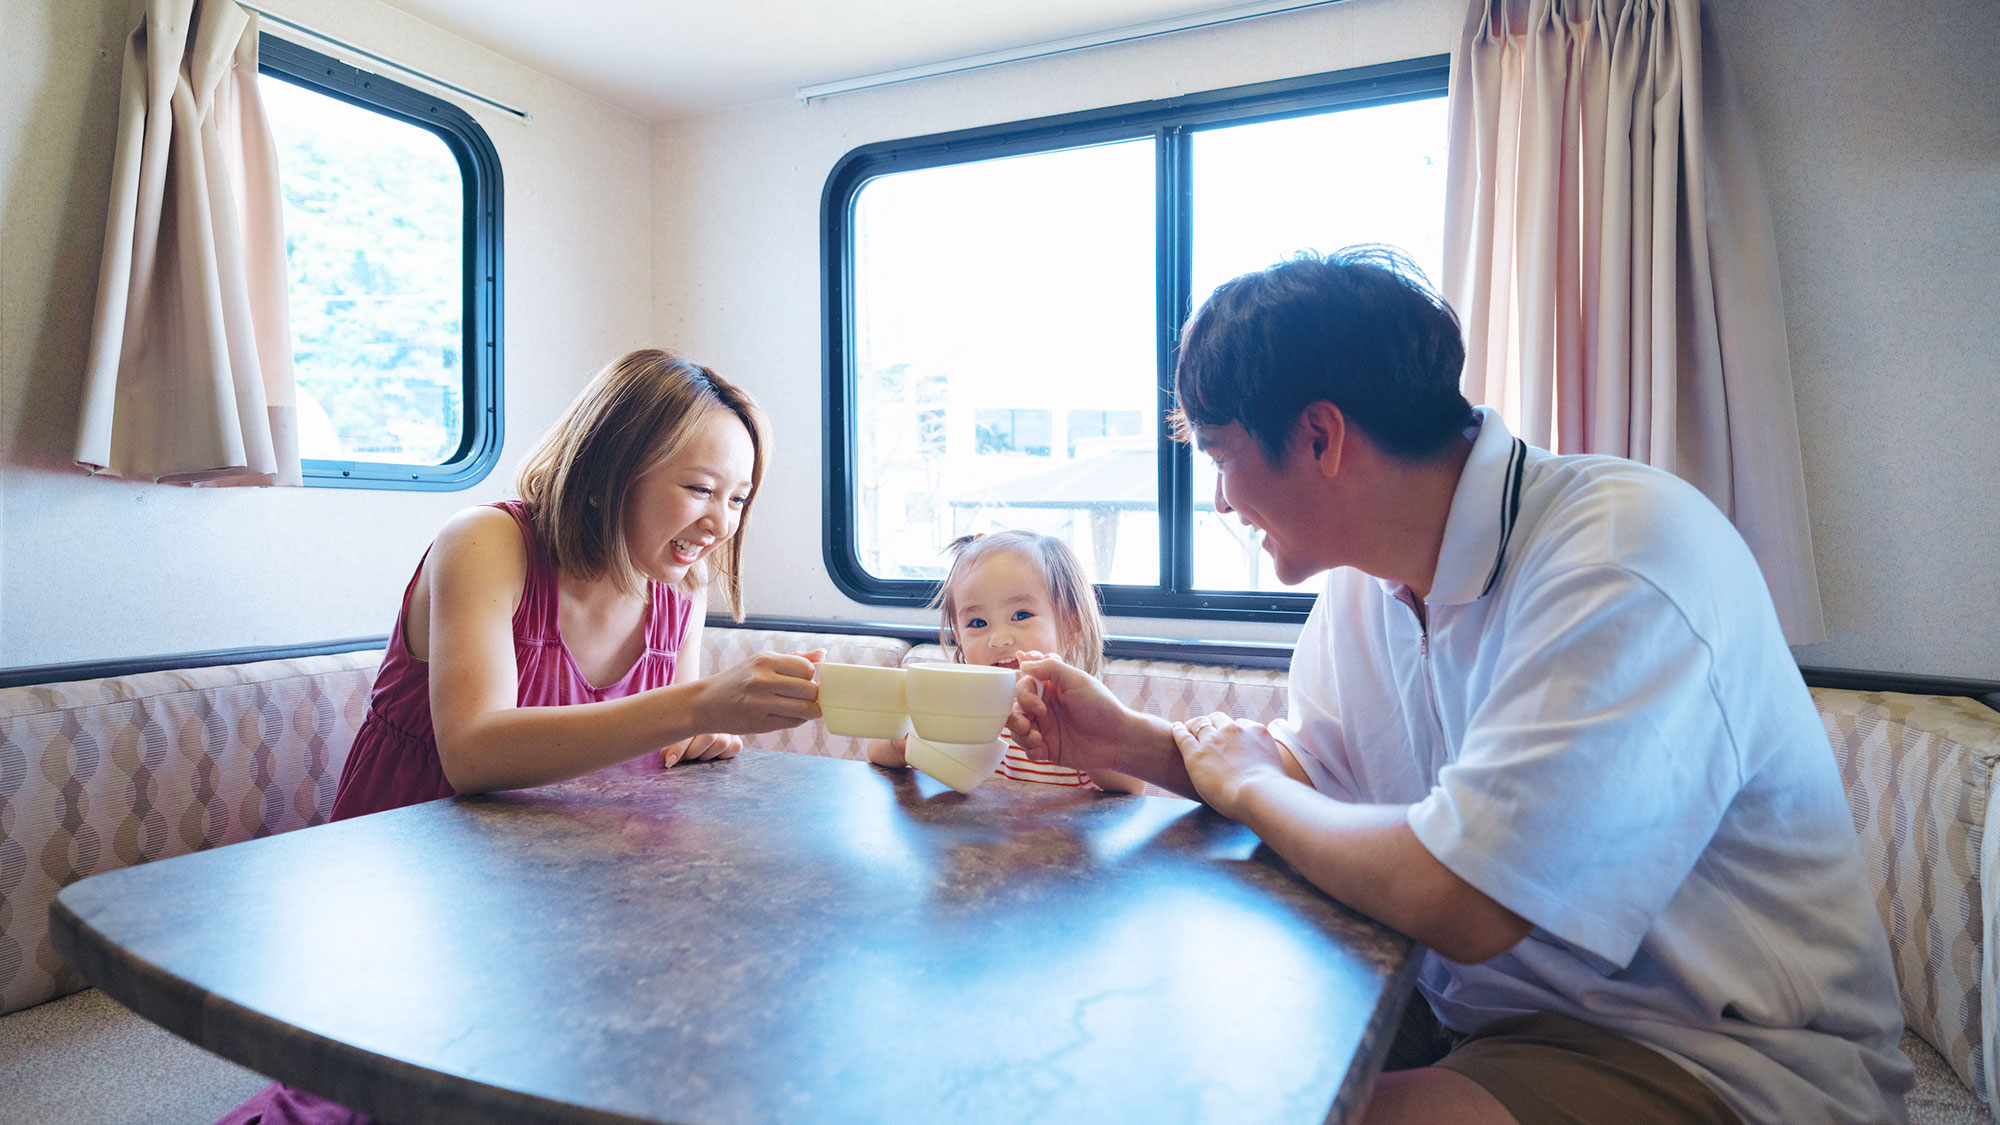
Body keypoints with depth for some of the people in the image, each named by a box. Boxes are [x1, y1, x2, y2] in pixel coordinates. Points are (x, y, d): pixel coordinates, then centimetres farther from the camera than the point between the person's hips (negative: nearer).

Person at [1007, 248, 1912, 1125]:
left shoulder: (1627, 561, -27)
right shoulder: (1369, 572, 0)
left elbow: (1456, 903, -32)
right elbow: (1319, 772, 13)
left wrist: (1247, 784, -14)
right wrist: (1132, 744, -2)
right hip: (1486, 1006, 7)